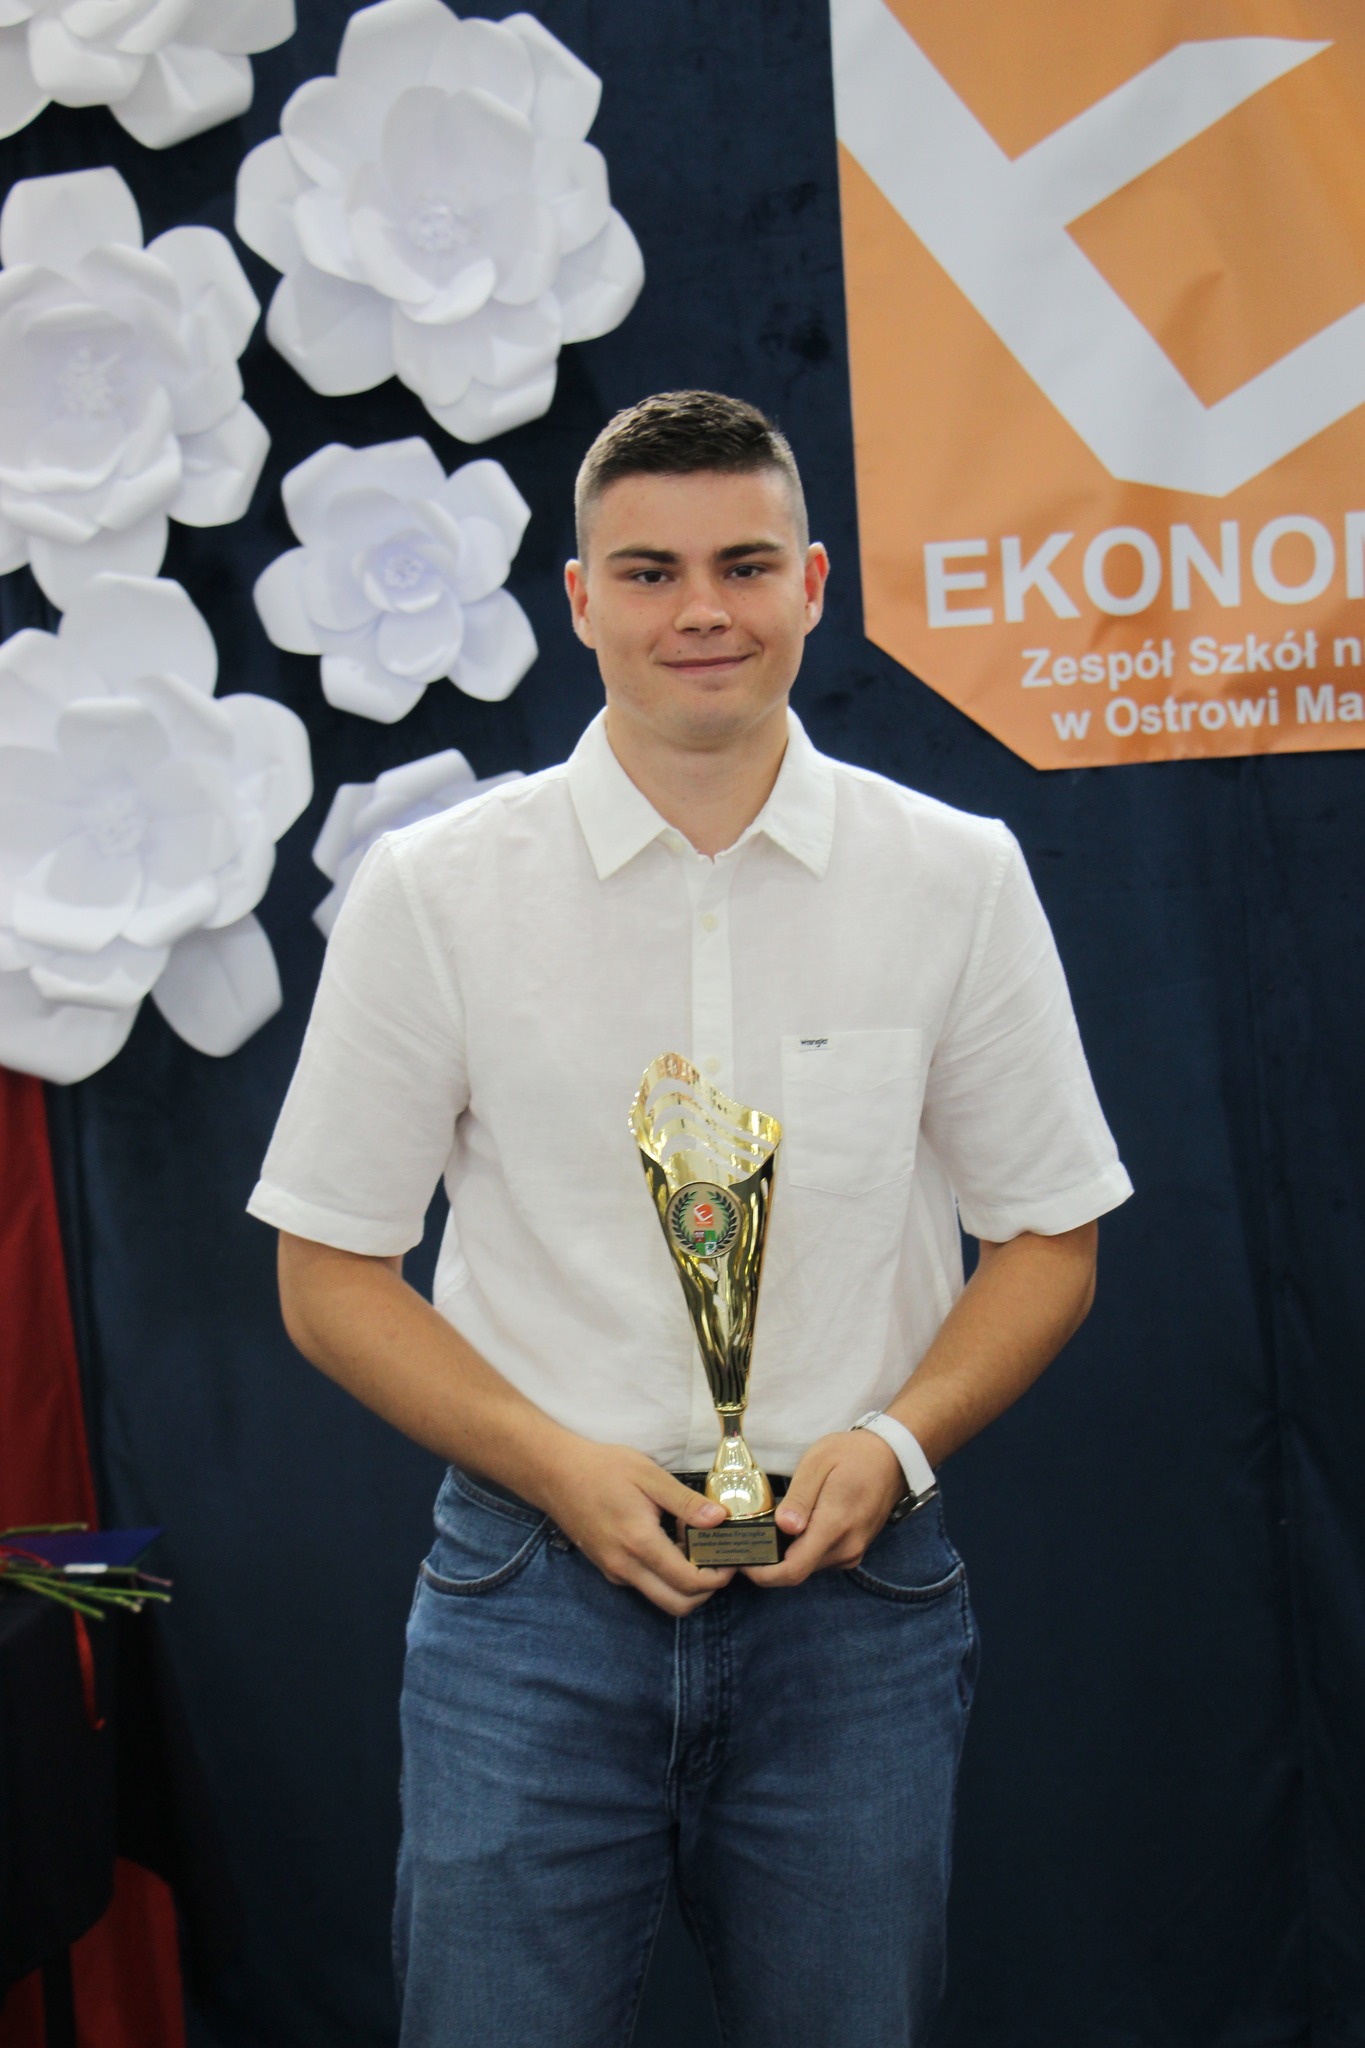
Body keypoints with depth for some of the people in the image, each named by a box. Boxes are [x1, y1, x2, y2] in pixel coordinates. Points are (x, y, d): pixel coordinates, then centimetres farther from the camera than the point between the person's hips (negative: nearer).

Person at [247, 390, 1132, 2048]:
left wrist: (894, 1443, -9)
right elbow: (329, 1275, 2)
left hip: (854, 1597, 1)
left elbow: (1048, 1238, 7)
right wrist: (559, 1467, -11)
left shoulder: (958, 877, 1)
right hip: (532, 1595, -1)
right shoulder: (433, 892, -2)